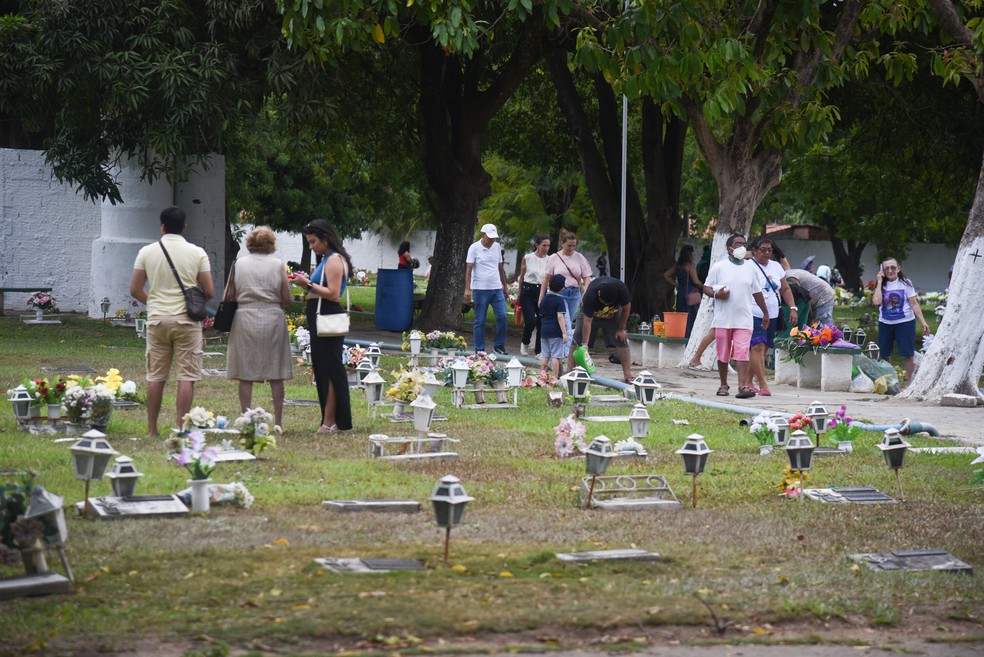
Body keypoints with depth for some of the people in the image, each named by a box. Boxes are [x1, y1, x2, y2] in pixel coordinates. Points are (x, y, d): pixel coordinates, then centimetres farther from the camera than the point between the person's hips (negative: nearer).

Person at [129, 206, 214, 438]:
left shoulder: (147, 252, 2)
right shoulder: (197, 253, -2)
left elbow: (135, 290, 4)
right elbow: (209, 292, -3)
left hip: (157, 319, 2)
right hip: (186, 320, -2)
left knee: (155, 377, 8)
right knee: (186, 376, 0)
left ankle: (152, 430, 12)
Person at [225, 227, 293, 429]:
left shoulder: (238, 264, 1)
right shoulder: (277, 265, 0)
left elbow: (228, 295, 1)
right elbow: (287, 298, -1)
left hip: (245, 320, 0)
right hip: (273, 320, 0)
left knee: (245, 376, 3)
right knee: (276, 375, 6)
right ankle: (278, 420, 7)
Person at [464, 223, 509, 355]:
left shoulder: (497, 247, 10)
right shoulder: (474, 248, -5)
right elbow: (468, 269, -7)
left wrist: (505, 285, 20)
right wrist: (467, 289, -14)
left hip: (496, 289, 4)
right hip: (480, 289, -4)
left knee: (502, 316, -5)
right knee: (480, 321, 1)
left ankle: (498, 345, 8)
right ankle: (479, 349, 8)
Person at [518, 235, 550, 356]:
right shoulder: (527, 258, 0)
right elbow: (521, 277, 8)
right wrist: (519, 295, 10)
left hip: (542, 291, 2)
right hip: (528, 291, -2)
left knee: (542, 322, 0)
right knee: (530, 321, -12)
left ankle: (539, 350, 12)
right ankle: (525, 343, 16)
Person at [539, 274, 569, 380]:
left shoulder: (544, 299, 9)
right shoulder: (560, 300, -11)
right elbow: (560, 316, -17)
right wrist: (564, 333, -18)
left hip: (544, 329, 6)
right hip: (555, 331, -6)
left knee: (544, 355, 11)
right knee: (556, 355, -3)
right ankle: (554, 377, -4)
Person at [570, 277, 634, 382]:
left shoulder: (621, 289, -34)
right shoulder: (590, 295, -41)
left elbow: (626, 308, -14)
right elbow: (587, 321, -36)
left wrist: (621, 329, -9)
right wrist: (585, 345, -36)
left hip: (613, 314, 2)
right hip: (590, 313, -2)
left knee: (621, 340, -8)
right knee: (577, 340, -13)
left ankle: (628, 375, -4)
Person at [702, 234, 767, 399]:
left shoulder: (750, 268, 11)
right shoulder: (719, 267, 3)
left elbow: (757, 293, 19)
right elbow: (706, 288, 5)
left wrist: (765, 313, 22)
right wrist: (717, 294, -16)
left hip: (743, 319, 1)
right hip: (723, 319, 0)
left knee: (742, 353, -12)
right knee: (723, 354, 7)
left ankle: (743, 386, -19)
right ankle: (723, 385, 20)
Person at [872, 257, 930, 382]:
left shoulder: (905, 283, -3)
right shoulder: (882, 285, 3)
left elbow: (914, 304, -3)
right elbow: (876, 301, -14)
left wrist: (923, 321, -10)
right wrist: (879, 282, -11)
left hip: (905, 323, -3)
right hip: (885, 323, 3)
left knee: (908, 354, -3)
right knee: (884, 354, 8)